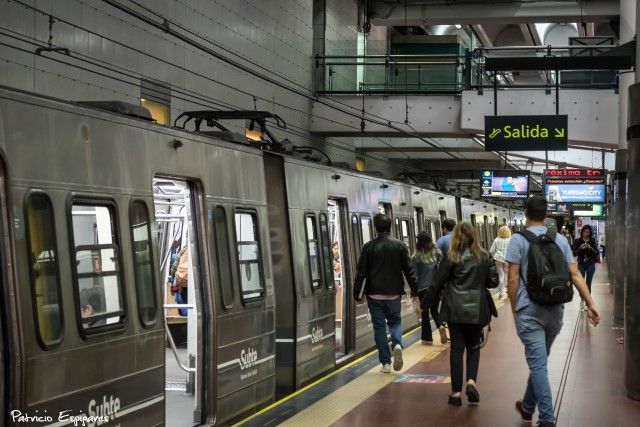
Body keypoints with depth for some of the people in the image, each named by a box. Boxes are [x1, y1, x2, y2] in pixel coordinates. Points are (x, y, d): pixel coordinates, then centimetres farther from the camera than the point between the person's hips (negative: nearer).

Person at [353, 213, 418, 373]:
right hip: (394, 293, 1)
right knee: (395, 321, 17)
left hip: (374, 294, -1)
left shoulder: (369, 247, -6)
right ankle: (397, 344, -13)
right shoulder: (400, 246, -2)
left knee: (379, 327, 6)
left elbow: (361, 272, -5)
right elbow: (408, 270, 1)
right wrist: (414, 290, 11)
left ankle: (385, 363, 5)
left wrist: (356, 293, 2)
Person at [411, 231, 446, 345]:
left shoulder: (416, 257, -10)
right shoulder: (437, 253, -1)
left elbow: (414, 275, -7)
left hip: (423, 288, -3)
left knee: (425, 314, 8)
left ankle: (427, 338, 12)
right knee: (434, 310, 19)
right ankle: (440, 326, -7)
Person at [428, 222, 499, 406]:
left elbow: (437, 284, -6)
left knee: (457, 348, 5)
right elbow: (494, 282, 3)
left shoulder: (451, 258, -7)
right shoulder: (484, 257, -1)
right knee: (473, 346, 17)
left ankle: (456, 392, 4)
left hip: (455, 310, -2)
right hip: (477, 309, 2)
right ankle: (471, 381, -2)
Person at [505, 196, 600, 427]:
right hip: (555, 310, 5)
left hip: (529, 311, -4)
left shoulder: (518, 239, -7)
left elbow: (513, 279, -10)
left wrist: (514, 308, 1)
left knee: (538, 364, -2)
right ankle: (528, 406, 33)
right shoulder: (561, 240, 5)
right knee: (539, 361, 19)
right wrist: (591, 304, 2)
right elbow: (575, 275, 2)